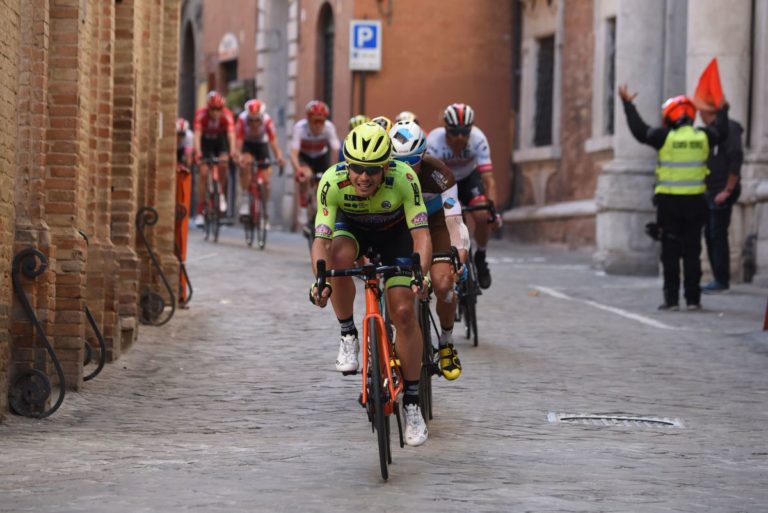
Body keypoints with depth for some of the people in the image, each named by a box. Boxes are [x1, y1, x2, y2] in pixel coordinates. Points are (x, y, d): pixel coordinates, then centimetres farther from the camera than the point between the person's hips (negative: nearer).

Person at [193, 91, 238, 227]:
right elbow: (197, 134, -41)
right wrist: (198, 152, -58)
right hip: (206, 140, -1)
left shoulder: (227, 115, -31)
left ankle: (222, 195, -1)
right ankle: (200, 213, -7)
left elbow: (231, 134, -42)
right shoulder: (201, 114, -32)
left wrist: (233, 151, -60)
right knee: (203, 173, -11)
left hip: (220, 140, 1)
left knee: (223, 164, -26)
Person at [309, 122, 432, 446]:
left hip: (394, 234, -1)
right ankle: (348, 335, -11)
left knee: (404, 313, -13)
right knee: (340, 257, -35)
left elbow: (421, 235, -37)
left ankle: (412, 402, 2)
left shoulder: (403, 179, -35)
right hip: (351, 228, 1)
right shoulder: (332, 182, -33)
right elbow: (321, 239, -36)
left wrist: (421, 273, -54)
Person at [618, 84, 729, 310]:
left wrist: (628, 104, 14)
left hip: (669, 202, -3)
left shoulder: (665, 137, -10)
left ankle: (672, 298, 2)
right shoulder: (703, 137, 0)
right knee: (692, 251, 9)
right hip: (695, 201, 3)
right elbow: (721, 132, 21)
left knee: (670, 252, 4)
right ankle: (693, 298, 9)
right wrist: (723, 111, 40)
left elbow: (639, 131, 3)